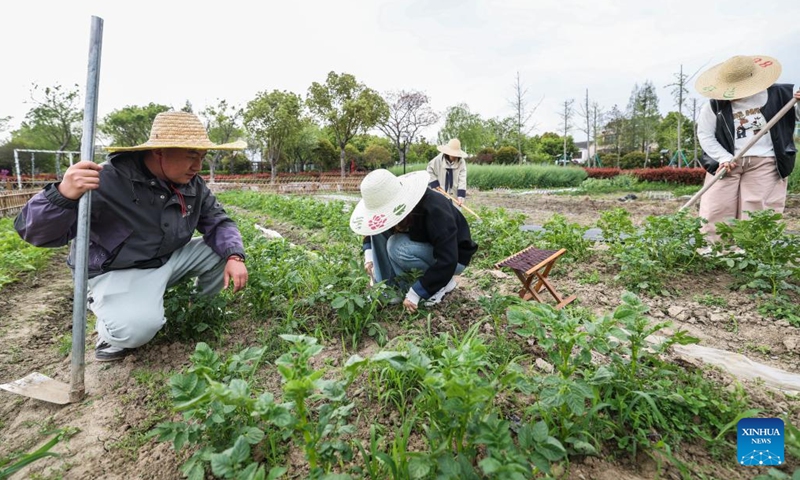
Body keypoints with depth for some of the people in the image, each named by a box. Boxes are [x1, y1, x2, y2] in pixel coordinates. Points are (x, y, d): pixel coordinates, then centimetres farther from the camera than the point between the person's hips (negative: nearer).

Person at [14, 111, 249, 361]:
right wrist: (63, 195, -48)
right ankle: (111, 332, 7)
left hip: (170, 259, 7)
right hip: (118, 271, -6)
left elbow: (218, 221, -1)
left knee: (224, 250, -9)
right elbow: (36, 232, -25)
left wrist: (234, 256, -21)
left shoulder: (193, 185, -7)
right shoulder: (108, 181, -27)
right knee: (138, 326, -34)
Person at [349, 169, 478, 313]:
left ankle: (444, 282, -10)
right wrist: (368, 254, -11)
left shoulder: (435, 210, -35)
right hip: (425, 247, 7)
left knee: (397, 247, -30)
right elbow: (373, 228, 7)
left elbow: (447, 261, -36)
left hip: (455, 258, -6)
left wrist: (415, 293, -31)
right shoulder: (395, 206, -13)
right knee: (381, 231, -13)